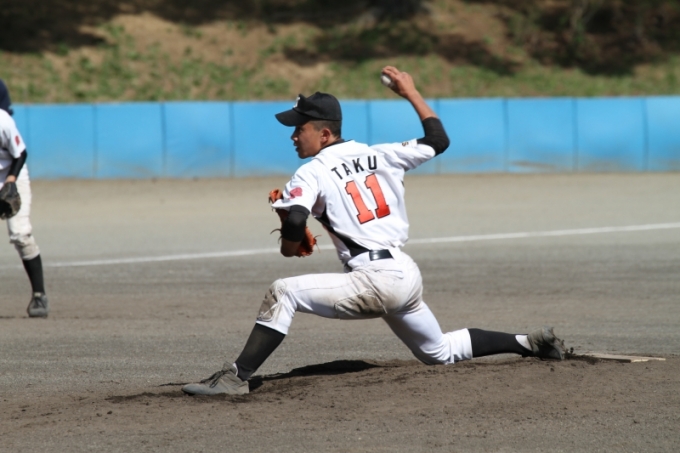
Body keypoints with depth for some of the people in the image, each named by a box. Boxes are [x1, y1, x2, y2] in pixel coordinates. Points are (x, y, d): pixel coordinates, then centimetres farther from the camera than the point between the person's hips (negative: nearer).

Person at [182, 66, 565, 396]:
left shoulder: (314, 172, -3)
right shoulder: (382, 156, 14)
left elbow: (295, 220, -20)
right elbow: (438, 140, 24)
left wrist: (289, 246, 3)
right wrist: (411, 92, 32)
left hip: (376, 281, -8)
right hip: (410, 275, 8)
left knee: (282, 293, -10)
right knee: (441, 352, 29)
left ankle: (238, 377, -21)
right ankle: (529, 344, 23)